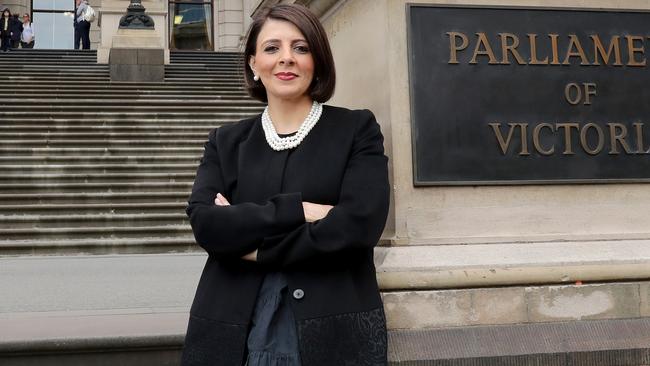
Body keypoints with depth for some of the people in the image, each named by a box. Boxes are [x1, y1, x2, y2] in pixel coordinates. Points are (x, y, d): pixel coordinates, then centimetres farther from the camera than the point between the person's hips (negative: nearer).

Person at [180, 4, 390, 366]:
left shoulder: (358, 129, 2)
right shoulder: (226, 141, 9)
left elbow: (360, 224, -12)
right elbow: (205, 223, -6)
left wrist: (248, 238, -8)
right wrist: (297, 210, -16)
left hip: (334, 332, -2)